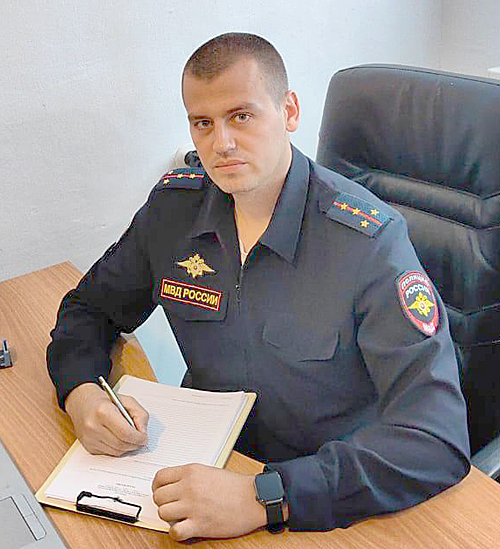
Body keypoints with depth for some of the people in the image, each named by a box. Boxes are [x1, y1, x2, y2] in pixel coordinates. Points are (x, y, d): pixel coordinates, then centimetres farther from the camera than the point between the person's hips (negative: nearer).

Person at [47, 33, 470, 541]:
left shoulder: (370, 243, -21)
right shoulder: (174, 207, -4)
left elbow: (439, 438, -28)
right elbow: (90, 308, 10)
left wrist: (263, 498, -36)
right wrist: (81, 393, -12)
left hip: (330, 495, -3)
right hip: (203, 455, 4)